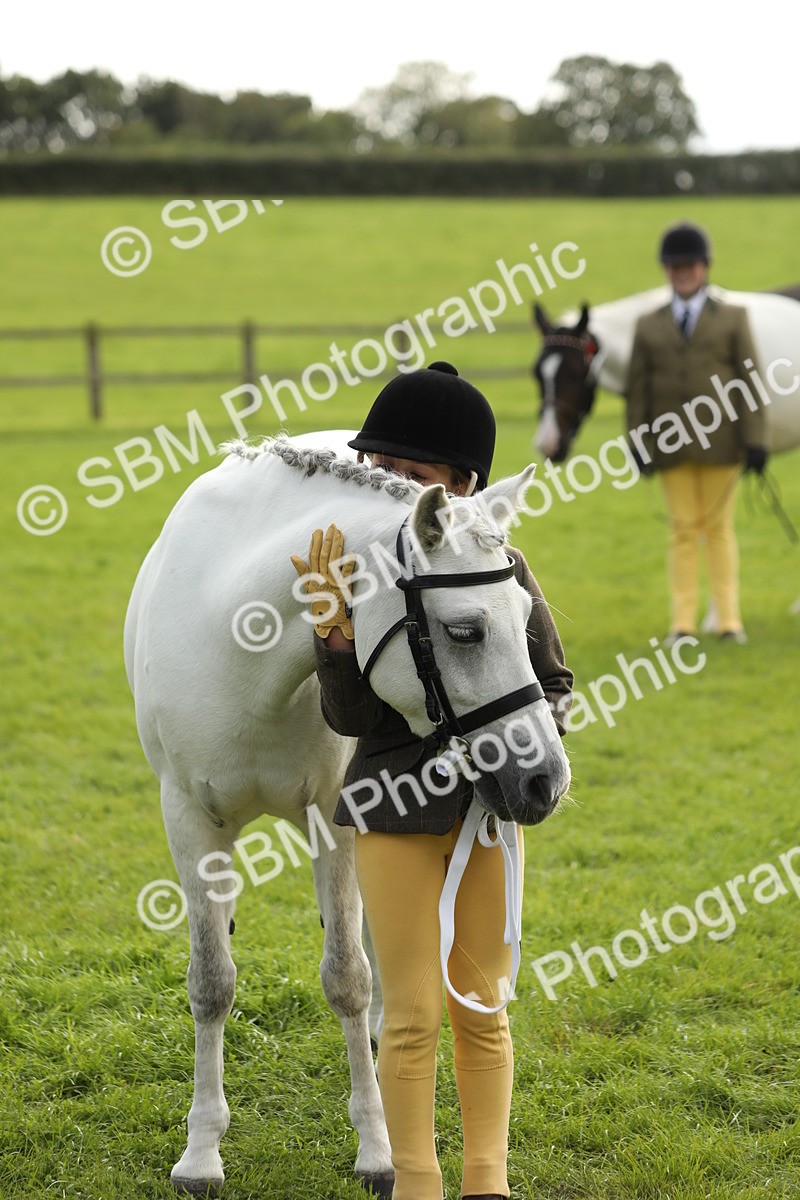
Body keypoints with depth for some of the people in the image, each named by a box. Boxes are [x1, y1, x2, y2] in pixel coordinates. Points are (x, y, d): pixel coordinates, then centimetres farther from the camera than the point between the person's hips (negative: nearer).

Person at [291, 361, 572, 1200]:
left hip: (487, 810, 2)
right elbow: (349, 716, -13)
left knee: (480, 1007, 13)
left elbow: (555, 682, 6)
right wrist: (337, 630, -28)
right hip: (397, 814, -2)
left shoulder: (502, 571, -5)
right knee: (410, 1016, 4)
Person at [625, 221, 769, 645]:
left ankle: (728, 618, 9)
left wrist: (754, 439, -6)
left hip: (719, 441, -1)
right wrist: (638, 445, -1)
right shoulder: (648, 326, 9)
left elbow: (749, 382, 1)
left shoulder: (732, 319, 6)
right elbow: (637, 388, 7)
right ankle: (683, 621, 5)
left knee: (718, 527, 4)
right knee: (683, 530, 2)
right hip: (671, 445, 1)